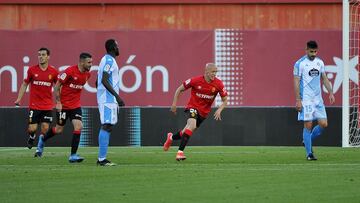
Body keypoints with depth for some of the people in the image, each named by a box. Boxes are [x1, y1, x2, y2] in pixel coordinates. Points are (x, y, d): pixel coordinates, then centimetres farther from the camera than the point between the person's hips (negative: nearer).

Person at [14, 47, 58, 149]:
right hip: (34, 105, 0)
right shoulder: (32, 70, -2)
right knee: (32, 128, -5)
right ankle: (31, 137, 30)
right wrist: (19, 99, 0)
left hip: (48, 106, 1)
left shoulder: (53, 72, -2)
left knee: (45, 129, -4)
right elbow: (25, 84, 7)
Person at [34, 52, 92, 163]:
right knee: (59, 129, 7)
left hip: (76, 105, 5)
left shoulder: (87, 74, 1)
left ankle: (73, 155, -8)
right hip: (63, 105, -5)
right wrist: (58, 102, -15)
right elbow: (57, 86, -12)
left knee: (78, 126, -13)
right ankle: (42, 140, 38)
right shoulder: (70, 71, -19)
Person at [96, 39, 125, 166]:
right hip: (109, 99, -10)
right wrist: (117, 96, -22)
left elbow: (98, 82, 25)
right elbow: (104, 80, -21)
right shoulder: (109, 60, -11)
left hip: (104, 98, 10)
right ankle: (102, 159, -17)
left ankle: (101, 158, 8)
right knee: (107, 127, -13)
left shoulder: (106, 60, 20)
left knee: (106, 127, 9)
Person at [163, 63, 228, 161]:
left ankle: (171, 137, 46)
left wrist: (219, 110, -20)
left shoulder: (218, 84, -13)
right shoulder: (196, 81, -19)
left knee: (188, 131, 14)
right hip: (193, 106, -4)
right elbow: (179, 89, -4)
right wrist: (174, 104, -7)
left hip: (204, 111, 4)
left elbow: (225, 100, -2)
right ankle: (180, 152, -28)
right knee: (192, 125, -30)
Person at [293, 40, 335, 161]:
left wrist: (330, 93, 6)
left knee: (323, 124, -1)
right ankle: (309, 153, 2)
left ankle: (308, 141, 23)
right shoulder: (300, 64, -7)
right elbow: (296, 82, -8)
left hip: (318, 99, 6)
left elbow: (324, 78, 17)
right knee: (308, 125, -6)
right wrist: (298, 100, -13)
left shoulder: (320, 62, 10)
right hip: (306, 100, -6)